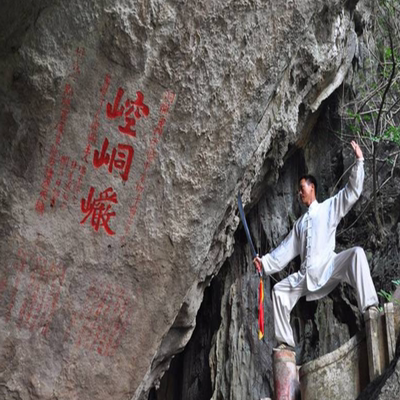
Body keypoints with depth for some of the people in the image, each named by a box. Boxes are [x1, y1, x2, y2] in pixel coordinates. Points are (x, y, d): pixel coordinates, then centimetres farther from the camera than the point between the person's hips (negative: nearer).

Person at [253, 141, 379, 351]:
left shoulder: (329, 207, 13)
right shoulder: (300, 223, 26)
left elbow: (352, 191, 1)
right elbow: (286, 249, 25)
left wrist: (359, 161, -7)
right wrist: (265, 261, 17)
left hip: (328, 265, -5)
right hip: (306, 275, 6)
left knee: (356, 253, -32)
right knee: (279, 290, -2)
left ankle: (369, 307, -38)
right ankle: (285, 342, 1)